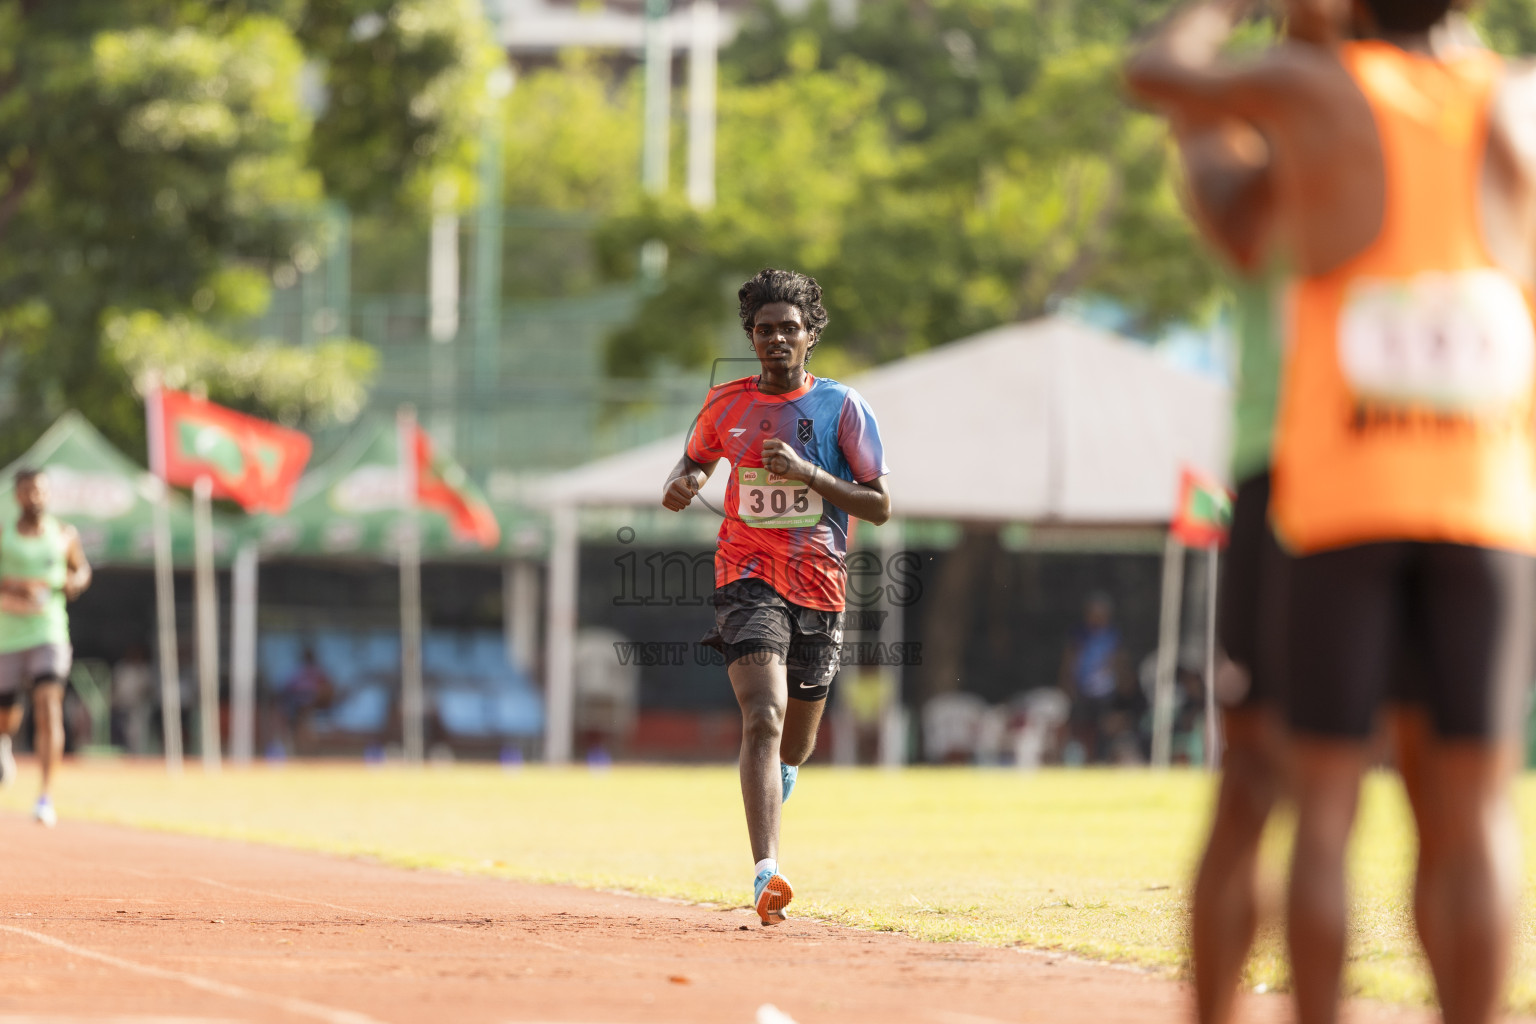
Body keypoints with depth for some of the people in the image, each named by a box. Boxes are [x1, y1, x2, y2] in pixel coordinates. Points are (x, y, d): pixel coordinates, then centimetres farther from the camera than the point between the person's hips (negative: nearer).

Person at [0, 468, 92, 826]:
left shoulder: (64, 535, 6)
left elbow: (82, 568, 21)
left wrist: (77, 581, -2)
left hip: (50, 634, 0)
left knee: (49, 707, -20)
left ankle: (46, 797, -24)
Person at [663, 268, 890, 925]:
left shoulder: (841, 407, 0)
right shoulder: (727, 404, 5)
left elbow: (880, 506, -2)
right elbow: (695, 459, 24)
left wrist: (809, 474, -16)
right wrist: (680, 485, 0)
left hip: (821, 590, 1)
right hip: (749, 579, -1)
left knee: (797, 742, 15)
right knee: (763, 718, -23)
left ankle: (774, 781, 55)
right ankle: (766, 875, -34)